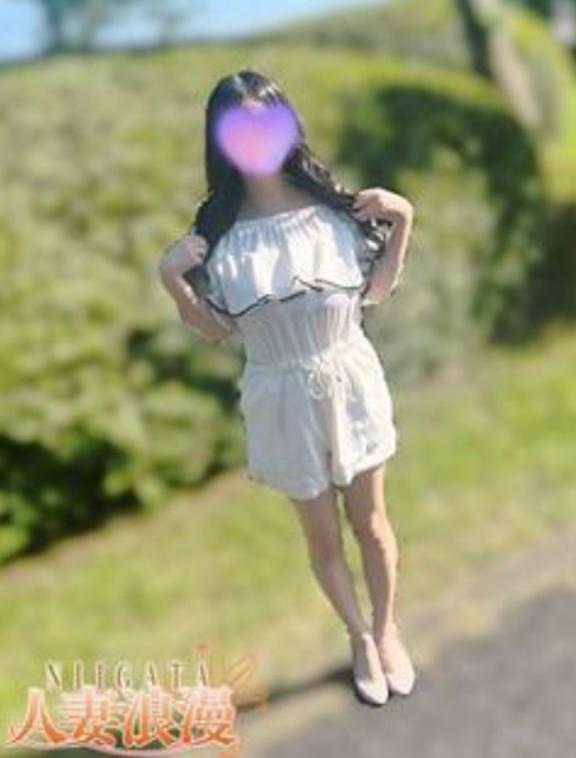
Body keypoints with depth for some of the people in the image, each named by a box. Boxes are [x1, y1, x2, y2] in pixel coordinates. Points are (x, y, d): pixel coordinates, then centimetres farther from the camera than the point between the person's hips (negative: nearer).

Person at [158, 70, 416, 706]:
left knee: (368, 518, 16)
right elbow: (218, 332, -2)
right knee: (321, 534, 15)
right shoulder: (219, 232, -9)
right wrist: (172, 280, -16)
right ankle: (359, 638, 39)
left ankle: (388, 630, 40)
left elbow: (377, 292, 1)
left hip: (352, 380, 0)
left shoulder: (333, 204, -8)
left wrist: (402, 221, -9)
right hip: (283, 397, 0)